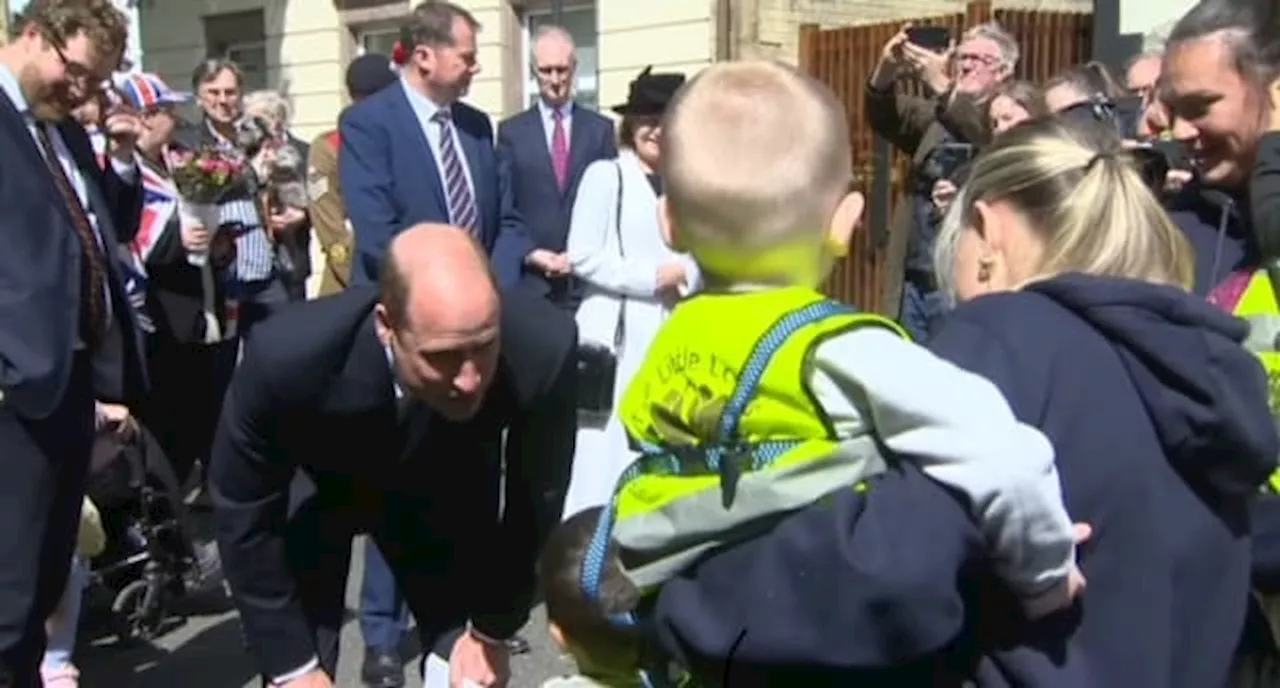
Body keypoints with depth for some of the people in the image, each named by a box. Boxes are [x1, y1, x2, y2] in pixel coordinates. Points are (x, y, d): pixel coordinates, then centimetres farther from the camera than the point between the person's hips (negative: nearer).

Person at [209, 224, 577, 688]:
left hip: (449, 487, 2)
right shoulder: (288, 357, -38)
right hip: (316, 486, -1)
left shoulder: (540, 349, -36)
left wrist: (492, 629, -6)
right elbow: (244, 516, -19)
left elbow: (536, 497, -16)